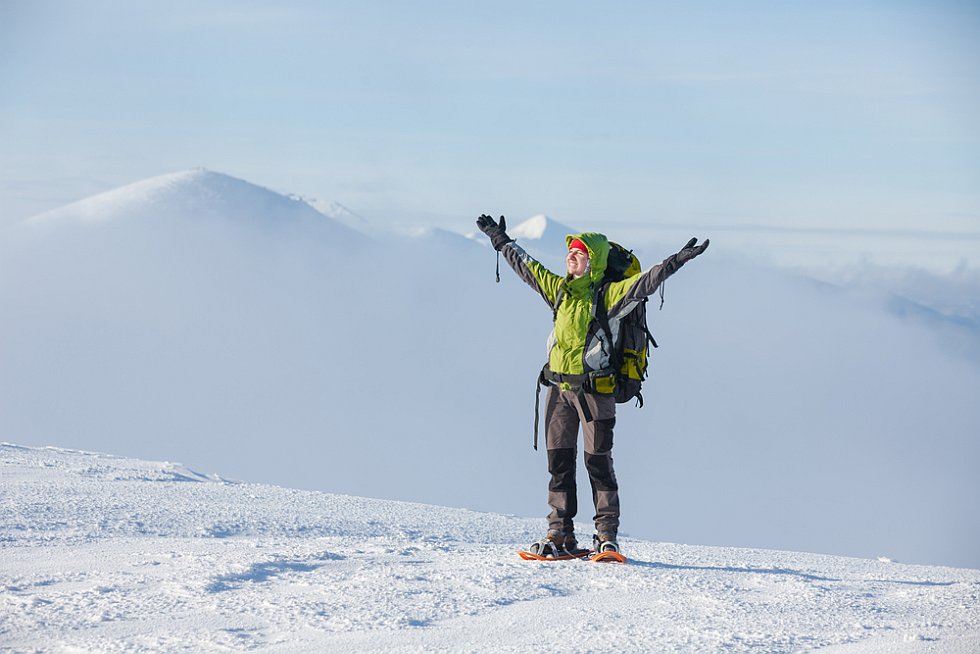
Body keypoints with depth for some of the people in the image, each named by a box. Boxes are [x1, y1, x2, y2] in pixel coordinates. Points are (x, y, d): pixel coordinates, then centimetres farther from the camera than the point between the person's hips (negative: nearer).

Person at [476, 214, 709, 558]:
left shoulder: (610, 295, -6)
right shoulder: (560, 288, 11)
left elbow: (646, 281, -18)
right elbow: (527, 267, 25)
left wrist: (678, 260, -31)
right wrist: (501, 241, 33)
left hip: (594, 388, -6)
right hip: (559, 387, 6)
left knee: (598, 462, -3)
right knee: (559, 462, 8)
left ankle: (607, 536, 3)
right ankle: (560, 536, 14)